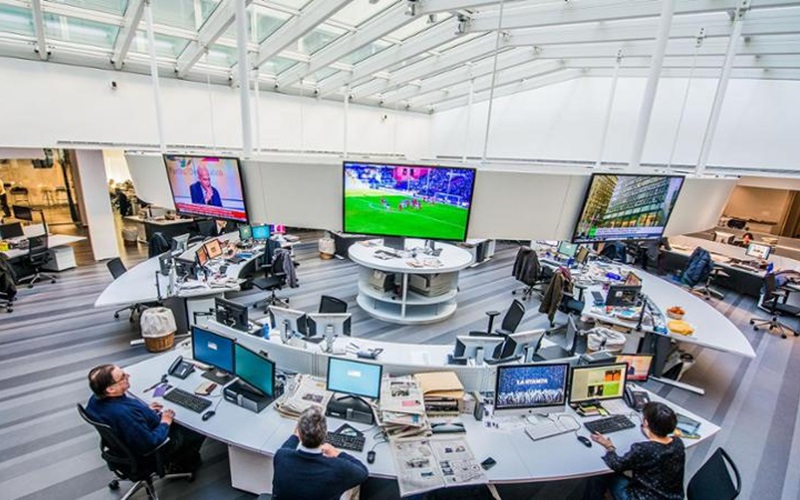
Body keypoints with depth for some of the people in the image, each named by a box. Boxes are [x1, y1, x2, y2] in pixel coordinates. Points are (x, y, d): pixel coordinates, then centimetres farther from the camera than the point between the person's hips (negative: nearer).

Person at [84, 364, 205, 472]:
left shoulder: (96, 399, -16)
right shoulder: (124, 414, -44)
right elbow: (150, 443, -33)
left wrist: (145, 409, 6)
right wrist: (165, 423, -17)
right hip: (147, 451, -9)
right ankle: (180, 465, 30)